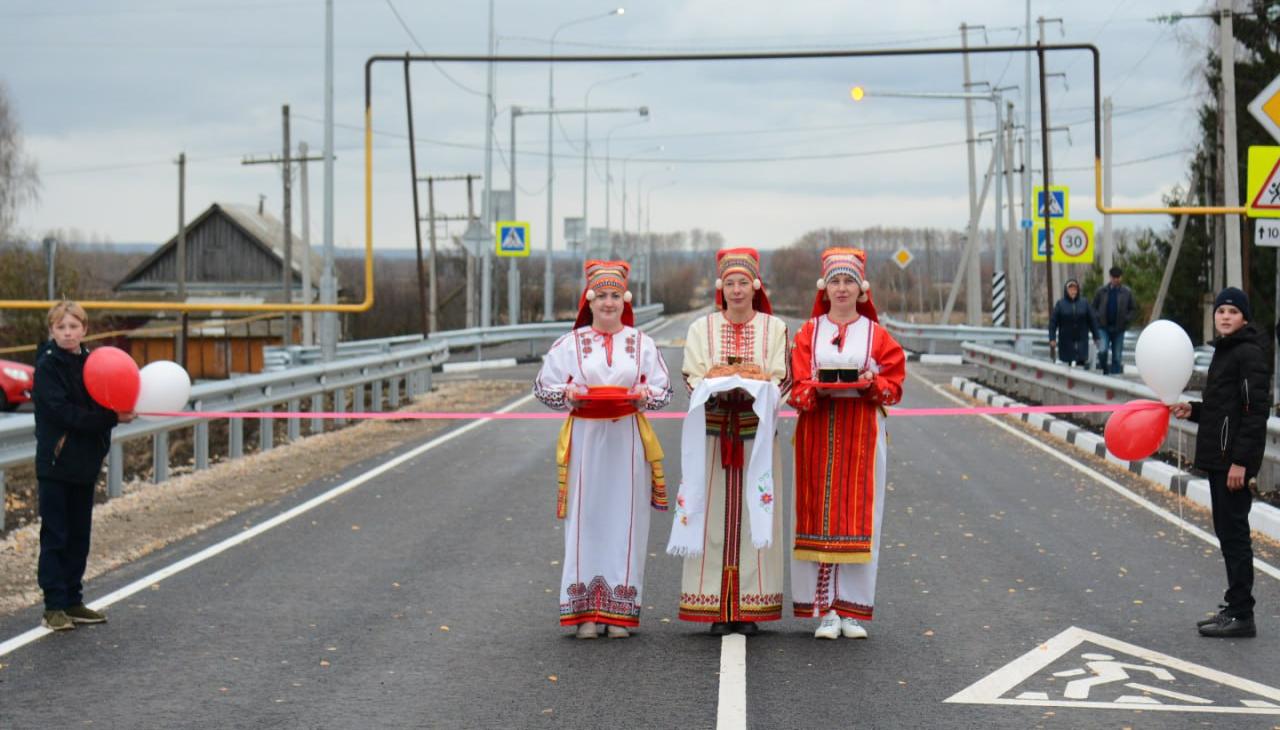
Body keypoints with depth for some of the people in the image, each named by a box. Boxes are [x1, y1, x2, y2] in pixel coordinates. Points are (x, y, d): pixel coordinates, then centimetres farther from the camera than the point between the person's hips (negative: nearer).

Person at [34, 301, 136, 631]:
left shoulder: (91, 362, 9)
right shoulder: (48, 365, -10)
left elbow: (101, 405, 11)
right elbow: (62, 411, -20)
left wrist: (119, 411, -11)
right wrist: (110, 418, -23)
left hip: (85, 463, 6)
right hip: (55, 463, -6)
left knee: (79, 535, 11)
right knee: (55, 536, -2)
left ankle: (72, 601, 20)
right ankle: (54, 606, 2)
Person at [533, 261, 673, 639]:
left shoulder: (642, 343, 9)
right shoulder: (570, 344, 6)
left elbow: (665, 390, 8)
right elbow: (543, 386, 6)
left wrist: (644, 394, -12)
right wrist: (568, 394, -13)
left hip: (628, 441, 1)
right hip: (584, 438, -1)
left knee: (625, 520, 0)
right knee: (586, 519, -3)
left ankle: (619, 611, 7)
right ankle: (585, 612, 2)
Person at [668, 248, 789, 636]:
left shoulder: (774, 328, 7)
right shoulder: (701, 328, 8)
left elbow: (780, 379, -1)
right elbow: (692, 377, 0)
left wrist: (756, 381, -23)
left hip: (758, 430, 0)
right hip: (714, 431, 0)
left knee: (754, 514, -1)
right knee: (713, 515, -2)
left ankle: (750, 608, 4)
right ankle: (717, 608, 2)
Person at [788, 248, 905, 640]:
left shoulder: (875, 334, 7)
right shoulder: (809, 332, 7)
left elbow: (894, 382, 4)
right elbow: (797, 386, 1)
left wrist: (872, 384, -16)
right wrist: (815, 389, -20)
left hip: (862, 432, 0)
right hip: (818, 431, 0)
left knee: (858, 517, -1)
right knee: (820, 516, -2)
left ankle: (852, 610, 4)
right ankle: (825, 610, 2)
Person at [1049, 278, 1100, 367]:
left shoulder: (1084, 304, 5)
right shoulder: (1060, 304, 2)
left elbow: (1092, 321, 6)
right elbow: (1053, 322, -2)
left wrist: (1096, 337, 4)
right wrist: (1052, 339, -9)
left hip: (1081, 340, 0)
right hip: (1066, 342, 0)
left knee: (1082, 362, -10)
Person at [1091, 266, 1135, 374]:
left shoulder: (1126, 292, 2)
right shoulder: (1102, 291, 2)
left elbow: (1131, 309, 9)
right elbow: (1094, 306, 10)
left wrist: (1126, 319, -8)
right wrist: (1098, 317, -6)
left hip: (1119, 329, 1)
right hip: (1104, 327, -1)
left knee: (1117, 357, 5)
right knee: (1102, 351, -18)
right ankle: (1105, 371, 5)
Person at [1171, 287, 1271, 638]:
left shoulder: (1250, 353, -13)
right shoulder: (1224, 351, 18)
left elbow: (1256, 410, -19)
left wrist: (1240, 460, -22)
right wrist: (1192, 409, 8)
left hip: (1235, 459, -10)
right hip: (1219, 457, 10)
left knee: (1234, 532, -7)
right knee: (1228, 532, 13)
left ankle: (1242, 615, -3)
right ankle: (1234, 608, 20)